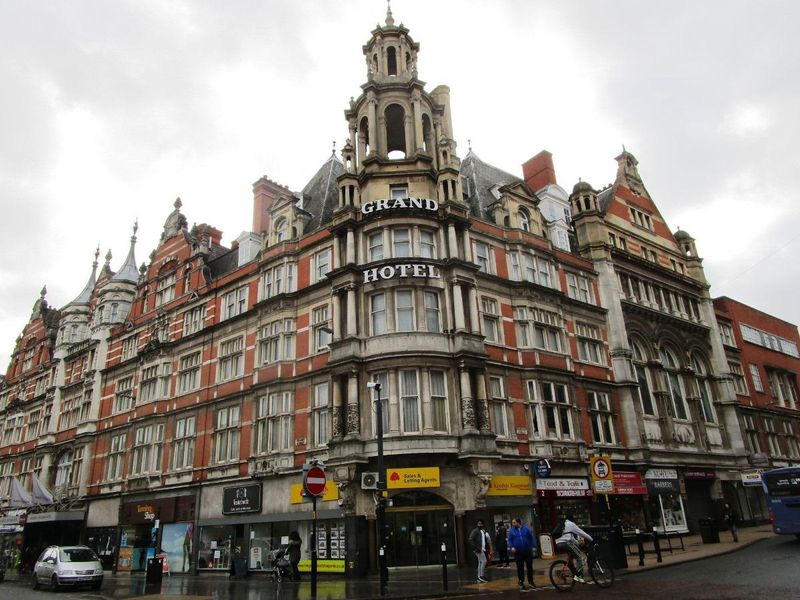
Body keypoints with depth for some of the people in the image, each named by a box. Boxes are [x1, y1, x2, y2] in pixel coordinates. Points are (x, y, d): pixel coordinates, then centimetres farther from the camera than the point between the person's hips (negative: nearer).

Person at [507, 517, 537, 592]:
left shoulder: (526, 528, 0)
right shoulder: (511, 531, 2)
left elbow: (532, 538, 2)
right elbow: (510, 540, 3)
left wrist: (533, 546, -6)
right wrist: (511, 547, -13)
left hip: (528, 551, 0)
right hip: (518, 552, 0)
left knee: (530, 567, 6)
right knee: (520, 568, 5)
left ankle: (531, 582, 21)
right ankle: (521, 583, 16)